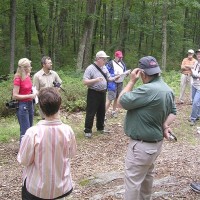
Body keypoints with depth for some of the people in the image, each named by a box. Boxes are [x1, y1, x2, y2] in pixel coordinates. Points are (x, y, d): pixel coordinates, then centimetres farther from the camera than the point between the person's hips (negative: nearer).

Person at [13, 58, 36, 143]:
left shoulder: (28, 76, 5)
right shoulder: (18, 79, -17)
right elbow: (15, 96, -18)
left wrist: (34, 92, 7)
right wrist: (29, 96, -18)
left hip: (30, 104, 8)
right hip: (22, 105, -8)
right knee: (25, 131, -5)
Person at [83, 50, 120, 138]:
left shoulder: (104, 68, 7)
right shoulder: (90, 68, -15)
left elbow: (109, 78, 12)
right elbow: (85, 82, -20)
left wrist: (116, 77, -8)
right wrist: (96, 79, -32)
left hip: (103, 93, 7)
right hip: (94, 93, -7)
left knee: (102, 112, 18)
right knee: (91, 112, -2)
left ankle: (100, 128, 33)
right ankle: (87, 130, 8)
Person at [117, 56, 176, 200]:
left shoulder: (148, 90, -29)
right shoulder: (167, 89, 3)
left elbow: (121, 102, -22)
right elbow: (173, 112, 15)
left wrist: (132, 81, -14)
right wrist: (165, 126, -2)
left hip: (142, 145, -10)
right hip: (156, 141, 10)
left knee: (133, 180, 3)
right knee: (147, 175, 27)